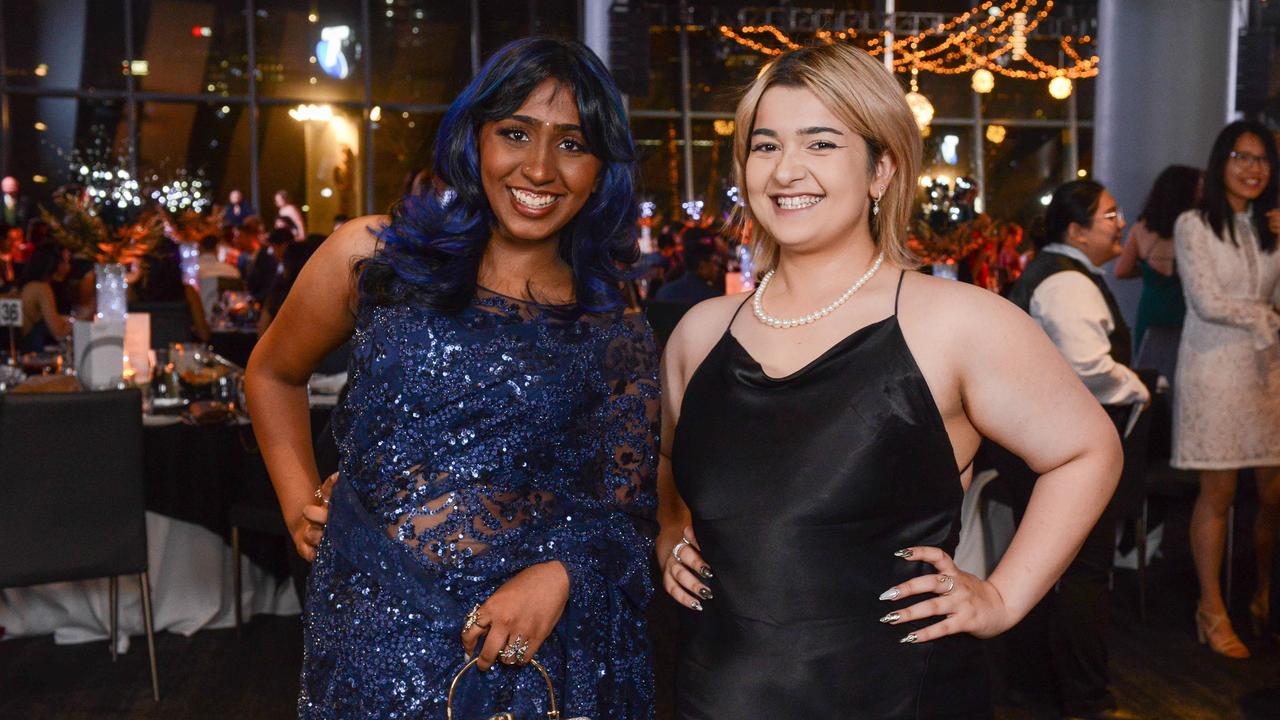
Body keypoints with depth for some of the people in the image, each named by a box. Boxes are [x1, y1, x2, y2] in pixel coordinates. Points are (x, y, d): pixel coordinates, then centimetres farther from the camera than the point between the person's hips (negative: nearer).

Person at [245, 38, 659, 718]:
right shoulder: (372, 257, -1)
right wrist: (299, 498, 3)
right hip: (376, 634, 0)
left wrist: (560, 575, -13)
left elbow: (625, 514, 6)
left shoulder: (617, 338, 1)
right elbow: (273, 373, 14)